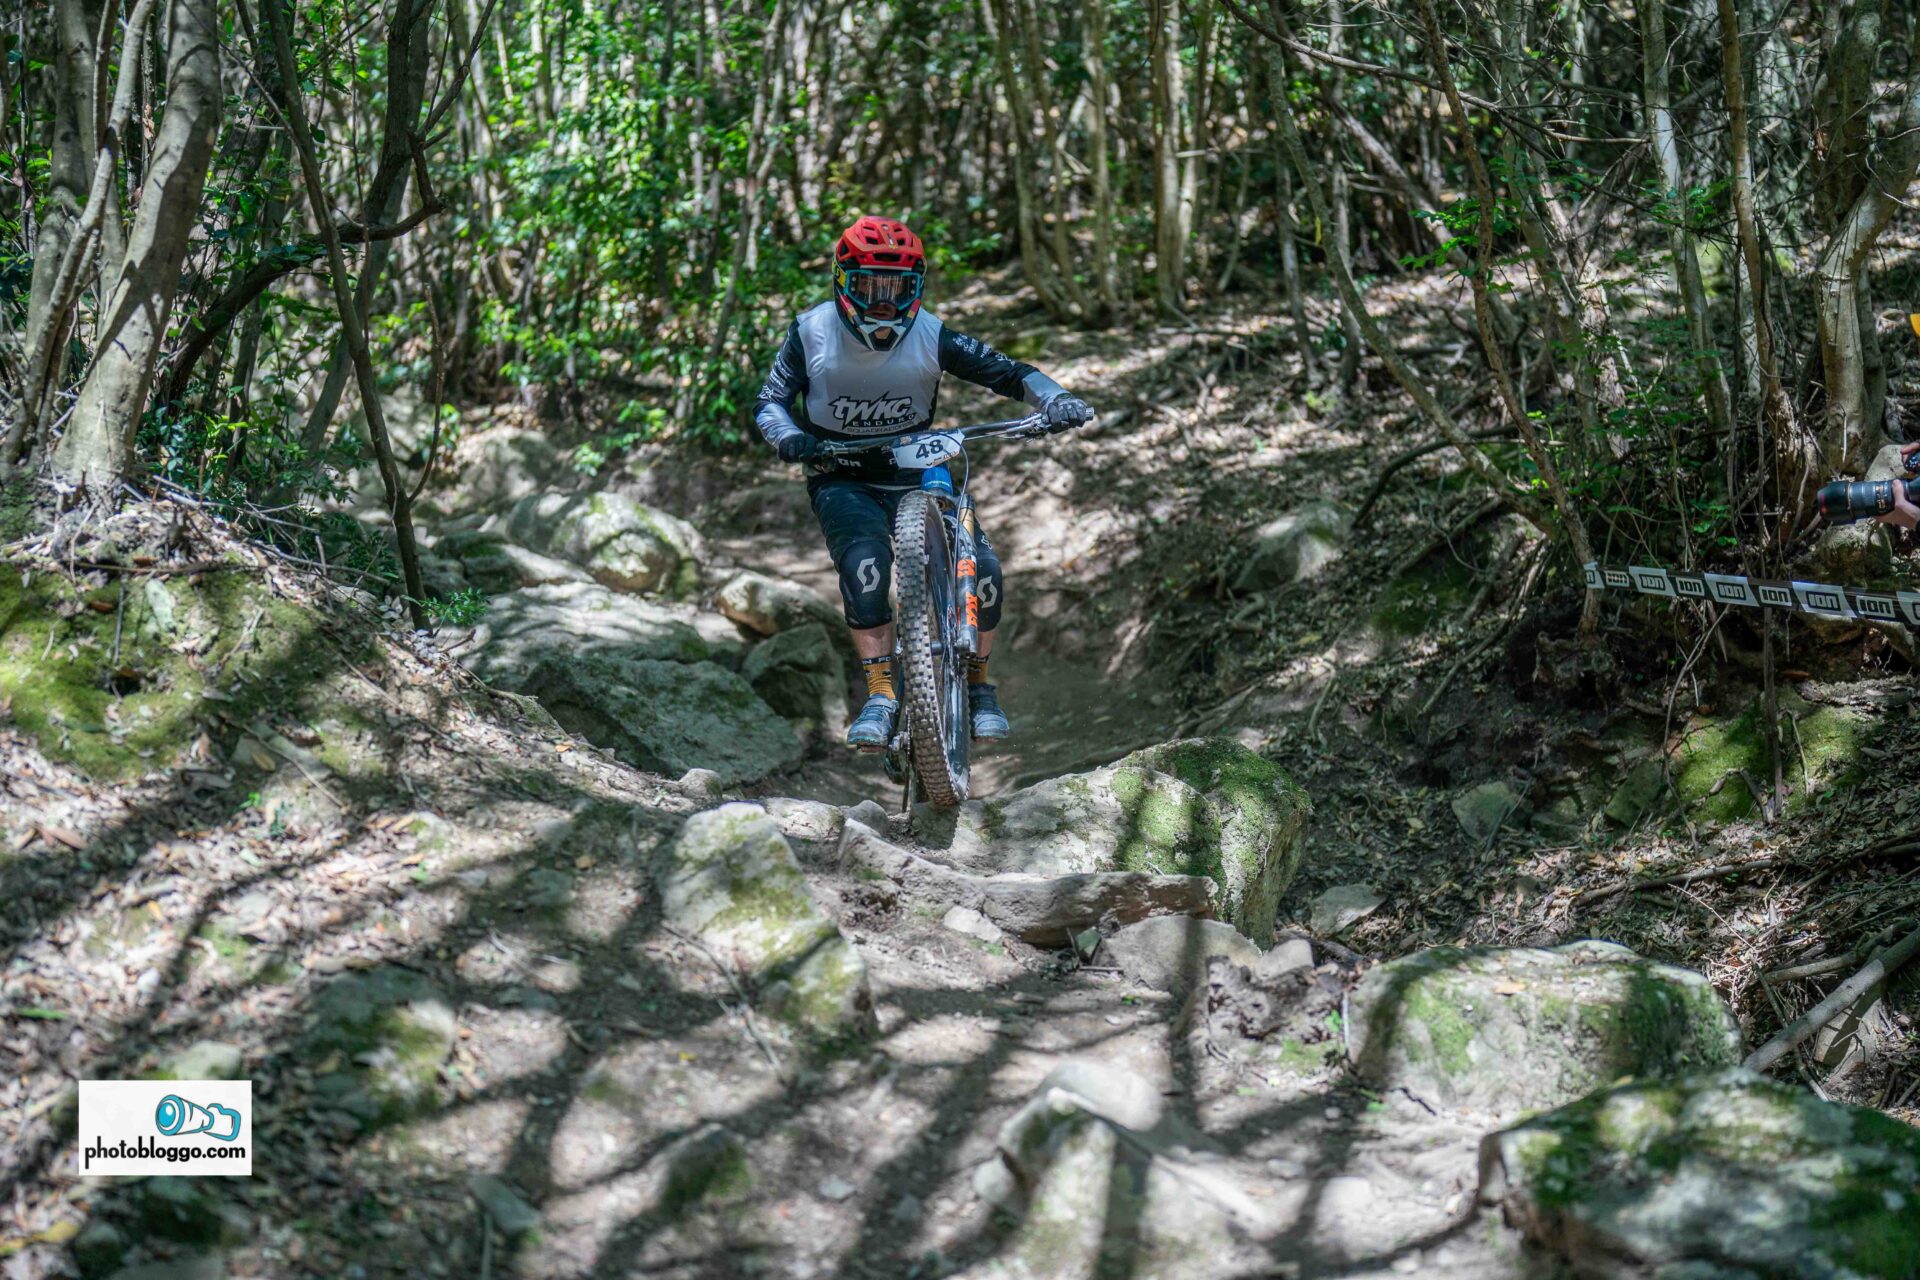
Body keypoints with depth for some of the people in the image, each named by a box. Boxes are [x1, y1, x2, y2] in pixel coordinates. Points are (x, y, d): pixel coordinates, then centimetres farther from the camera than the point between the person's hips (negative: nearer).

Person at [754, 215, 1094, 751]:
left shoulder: (931, 336, -10)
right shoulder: (812, 332, -10)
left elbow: (1007, 372, -10)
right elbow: (771, 400, -7)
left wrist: (1055, 400, -28)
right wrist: (789, 437, -29)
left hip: (913, 473, 2)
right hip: (842, 480, -2)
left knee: (982, 569, -17)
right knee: (865, 562, -33)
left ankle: (978, 683, 7)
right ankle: (881, 693, -22)